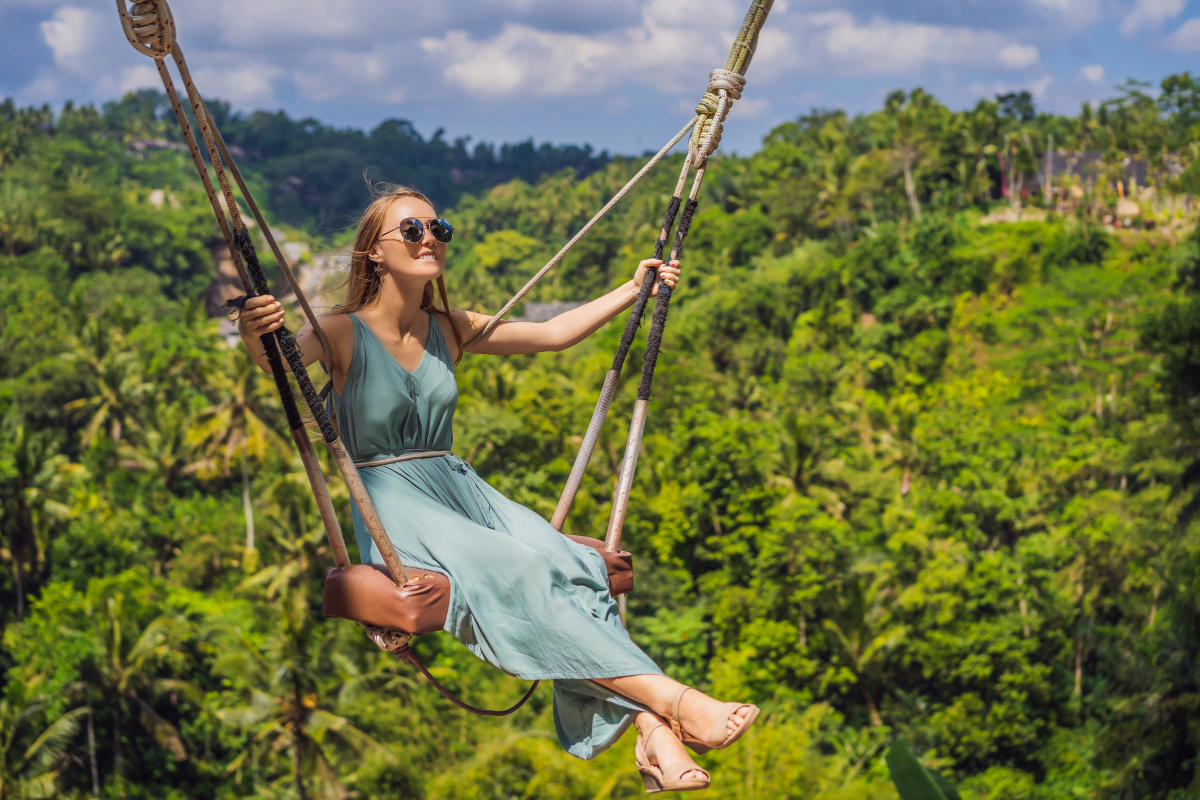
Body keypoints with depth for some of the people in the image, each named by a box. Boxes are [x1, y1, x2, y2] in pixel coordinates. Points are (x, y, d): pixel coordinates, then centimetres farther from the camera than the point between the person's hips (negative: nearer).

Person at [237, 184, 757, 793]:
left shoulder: (451, 330, 14)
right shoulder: (345, 333, -3)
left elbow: (554, 334, 22)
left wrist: (635, 289, 21)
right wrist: (256, 338, -48)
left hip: (460, 489, 5)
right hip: (391, 503, -5)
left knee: (572, 565, -25)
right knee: (512, 572, -33)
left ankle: (653, 737, -39)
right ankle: (672, 700, -41)